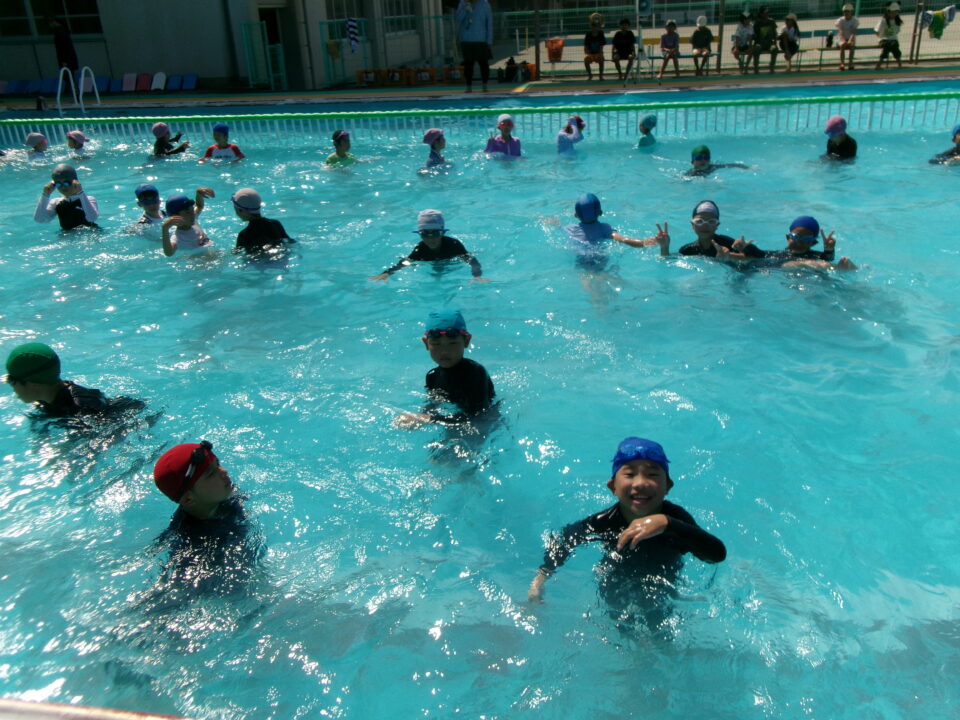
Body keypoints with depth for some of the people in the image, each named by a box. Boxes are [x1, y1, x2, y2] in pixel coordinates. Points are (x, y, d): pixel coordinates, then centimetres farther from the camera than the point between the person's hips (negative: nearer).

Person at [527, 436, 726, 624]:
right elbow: (562, 539, -10)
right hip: (613, 608, 1)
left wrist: (666, 523, -59)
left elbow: (718, 553, -50)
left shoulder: (674, 518, -33)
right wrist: (541, 577, -19)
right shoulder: (603, 523, -30)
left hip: (663, 605, 0)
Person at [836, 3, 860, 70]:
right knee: (843, 45, -36)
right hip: (841, 39, -1)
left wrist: (850, 40, -36)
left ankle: (850, 63, -36)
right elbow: (841, 32, -18)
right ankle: (842, 63, -42)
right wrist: (844, 40, -37)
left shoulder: (855, 21, 0)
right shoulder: (840, 20, -2)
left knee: (852, 45, -34)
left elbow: (853, 32, -14)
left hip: (851, 39, 1)